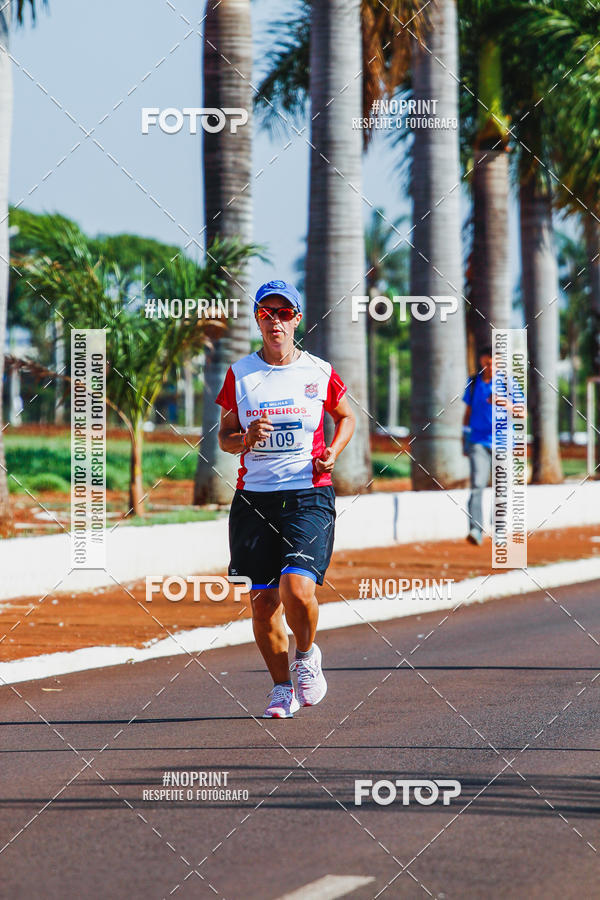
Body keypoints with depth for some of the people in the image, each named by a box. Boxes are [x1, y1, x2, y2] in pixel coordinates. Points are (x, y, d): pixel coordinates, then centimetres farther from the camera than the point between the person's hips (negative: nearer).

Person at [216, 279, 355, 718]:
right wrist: (246, 439, -10)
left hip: (309, 496, -2)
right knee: (263, 601, 0)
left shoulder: (320, 373, 3)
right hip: (255, 496, 2)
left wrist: (333, 452, 0)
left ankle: (307, 656, 12)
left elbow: (346, 417, 19)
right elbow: (225, 437, 13)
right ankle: (282, 689, 19)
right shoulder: (239, 374, 5)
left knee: (296, 589, -19)